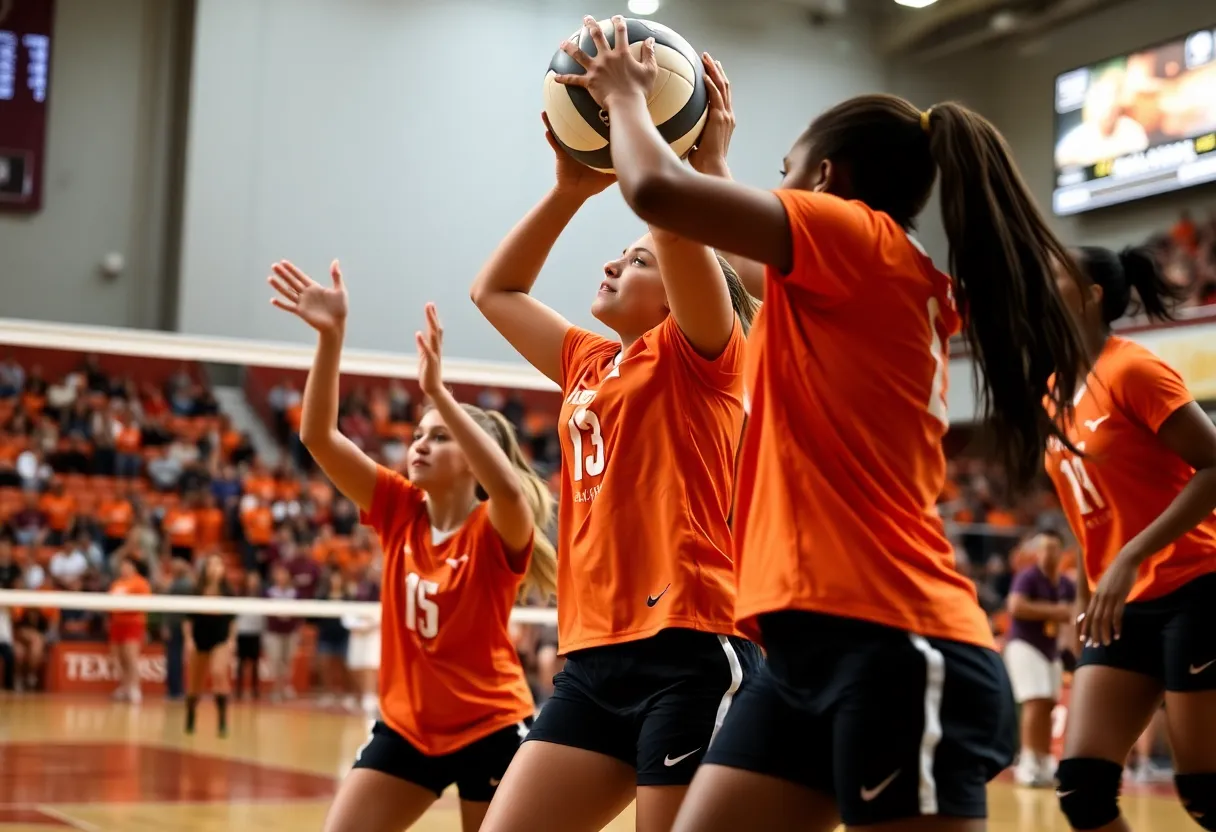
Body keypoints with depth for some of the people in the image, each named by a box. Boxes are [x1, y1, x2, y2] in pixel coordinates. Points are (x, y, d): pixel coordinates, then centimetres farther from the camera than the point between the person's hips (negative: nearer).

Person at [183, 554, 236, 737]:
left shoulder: (228, 594, -2)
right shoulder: (196, 593, -4)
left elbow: (232, 620, 5)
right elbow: (188, 619, 0)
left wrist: (231, 640, -2)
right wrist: (188, 639, -8)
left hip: (221, 641, -1)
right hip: (199, 641, 1)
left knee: (219, 673, -24)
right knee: (194, 683, 11)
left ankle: (222, 721, -21)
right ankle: (190, 720, 35)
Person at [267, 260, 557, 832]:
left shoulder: (498, 529, -14)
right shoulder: (398, 510, -2)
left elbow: (510, 489, -41)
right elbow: (318, 436, -13)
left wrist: (438, 391, -46)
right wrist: (330, 336, -27)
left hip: (490, 730, -4)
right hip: (405, 727, 4)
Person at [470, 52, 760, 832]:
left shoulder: (697, 356, 0)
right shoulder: (589, 366, 20)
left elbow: (675, 221, -17)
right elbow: (495, 290, 27)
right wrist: (572, 186, 21)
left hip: (688, 653, -7)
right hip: (592, 658, 7)